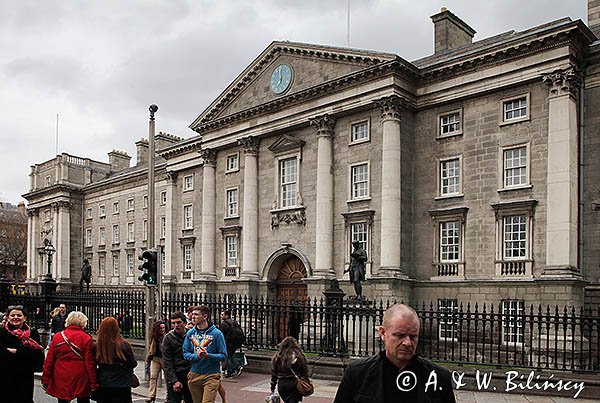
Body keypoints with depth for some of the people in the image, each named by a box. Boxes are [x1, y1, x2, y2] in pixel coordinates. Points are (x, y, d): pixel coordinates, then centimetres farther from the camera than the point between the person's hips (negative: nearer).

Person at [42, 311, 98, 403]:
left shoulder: (57, 337, 1)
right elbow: (90, 363, -10)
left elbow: (49, 361, 3)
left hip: (61, 381, 2)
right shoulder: (86, 339, -8)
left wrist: (45, 380, 11)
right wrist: (93, 383, -4)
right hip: (81, 381, -2)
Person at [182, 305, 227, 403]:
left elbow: (223, 356, -9)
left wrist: (208, 355, -24)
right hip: (194, 375, 4)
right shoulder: (190, 333, 4)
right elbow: (185, 353, 3)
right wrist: (197, 356, -16)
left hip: (211, 375, -4)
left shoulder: (216, 333, -9)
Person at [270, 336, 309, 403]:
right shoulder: (299, 356, -5)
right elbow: (305, 373, -3)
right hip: (294, 384, -3)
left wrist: (272, 389, 12)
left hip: (281, 384, 3)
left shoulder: (277, 357, 2)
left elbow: (273, 375, 5)